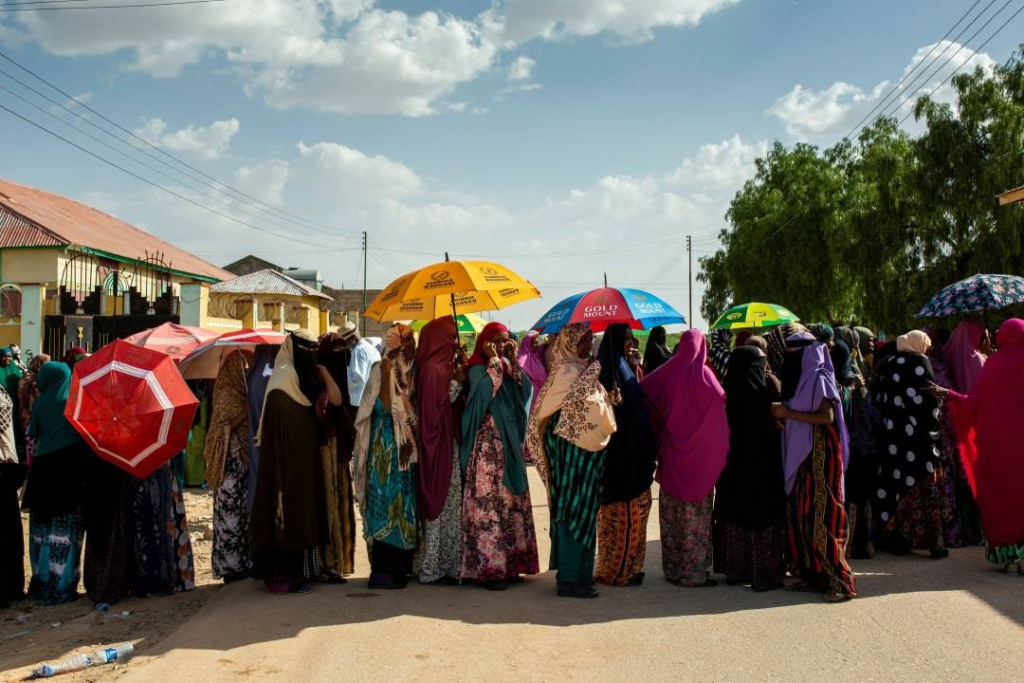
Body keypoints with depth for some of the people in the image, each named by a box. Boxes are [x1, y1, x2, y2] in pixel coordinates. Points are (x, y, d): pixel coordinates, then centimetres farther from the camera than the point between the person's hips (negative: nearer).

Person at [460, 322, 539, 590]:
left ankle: (508, 563, 16)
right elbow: (485, 390, -26)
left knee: (512, 502, 9)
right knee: (488, 504, -8)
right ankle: (487, 568, -4)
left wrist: (513, 361, -2)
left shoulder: (507, 367, 14)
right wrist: (494, 361, -16)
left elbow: (525, 391, 1)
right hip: (487, 446, -7)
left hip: (509, 445, 8)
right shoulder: (477, 369, -6)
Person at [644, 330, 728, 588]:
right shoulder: (704, 375, -12)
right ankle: (694, 572, 9)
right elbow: (723, 401, -6)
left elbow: (644, 391, 6)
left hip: (673, 452, 3)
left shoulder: (669, 372, -3)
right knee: (697, 515, 5)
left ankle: (673, 569, 20)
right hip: (701, 454, -3)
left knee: (672, 514, 12)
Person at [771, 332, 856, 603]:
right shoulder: (802, 379, 15)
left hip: (820, 454, -8)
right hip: (802, 454, 8)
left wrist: (789, 414, -18)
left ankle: (840, 580, -3)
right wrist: (783, 412, 1)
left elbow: (826, 417, -19)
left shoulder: (818, 378, -10)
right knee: (803, 514, 8)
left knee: (821, 514, -8)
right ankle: (814, 574, 14)